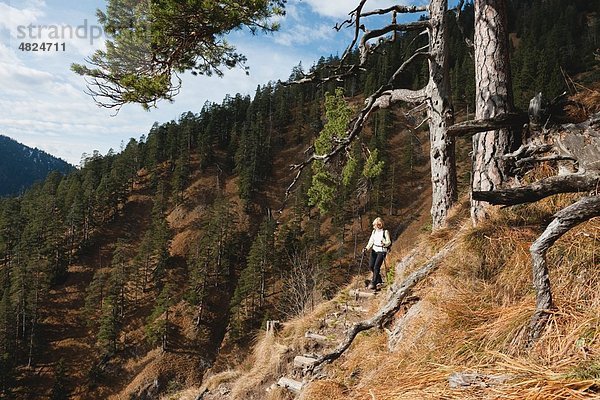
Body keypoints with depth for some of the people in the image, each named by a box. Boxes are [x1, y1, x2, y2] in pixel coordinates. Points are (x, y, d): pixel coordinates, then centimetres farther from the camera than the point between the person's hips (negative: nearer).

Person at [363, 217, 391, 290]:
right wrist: (367, 248, -2)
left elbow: (389, 242, -6)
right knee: (371, 266, 4)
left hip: (382, 251, -6)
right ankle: (379, 279, 25)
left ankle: (373, 283, -7)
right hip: (374, 250, 6)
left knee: (376, 267, -12)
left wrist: (384, 244, -27)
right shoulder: (374, 232, 9)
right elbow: (371, 241, 11)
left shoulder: (385, 232, -8)